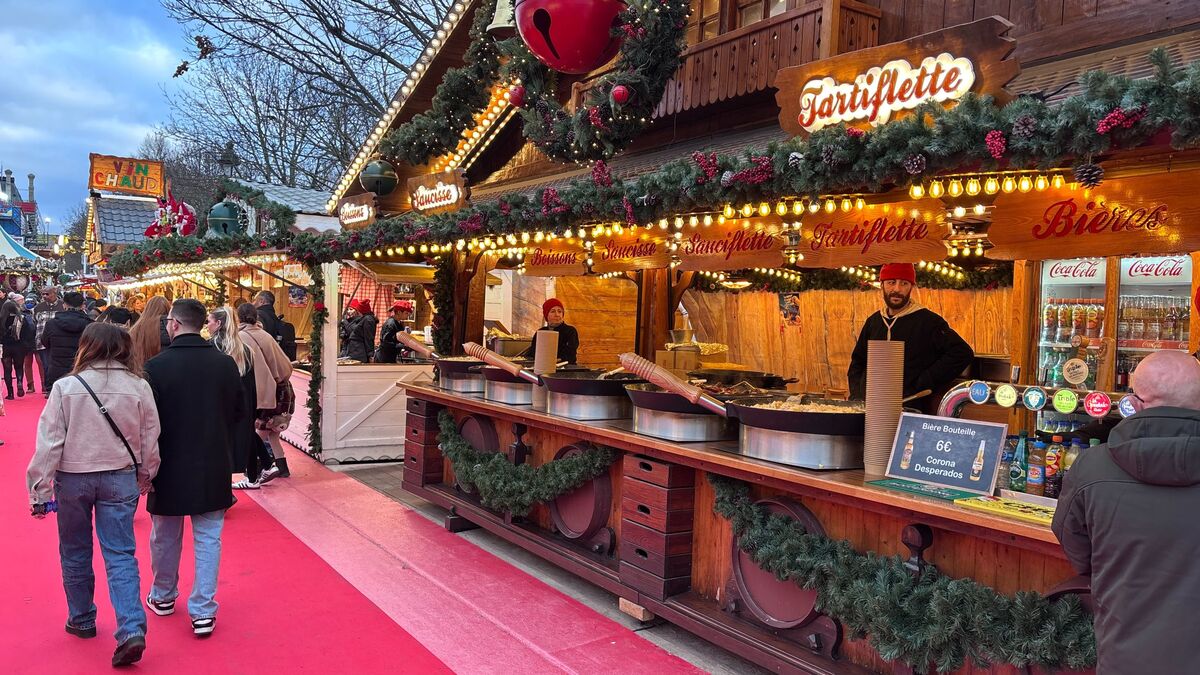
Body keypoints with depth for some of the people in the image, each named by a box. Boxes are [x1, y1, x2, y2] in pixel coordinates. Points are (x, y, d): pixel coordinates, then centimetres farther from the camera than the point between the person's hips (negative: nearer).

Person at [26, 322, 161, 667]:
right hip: (121, 479, 1)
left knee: (75, 553, 18)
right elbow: (150, 441, 1)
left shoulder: (65, 387, -9)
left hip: (73, 479, -1)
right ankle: (132, 629, -9)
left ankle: (81, 620, 32)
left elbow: (49, 442, -8)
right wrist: (144, 480, 16)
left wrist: (40, 489, 0)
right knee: (121, 555, 3)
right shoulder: (139, 387, -5)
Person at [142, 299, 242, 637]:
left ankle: (163, 596, 38)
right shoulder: (226, 364, -7)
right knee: (208, 539, 9)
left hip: (170, 466, -1)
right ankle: (203, 610, 11)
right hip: (214, 467, 1)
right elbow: (238, 413, 3)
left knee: (165, 537, 19)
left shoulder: (156, 366, -15)